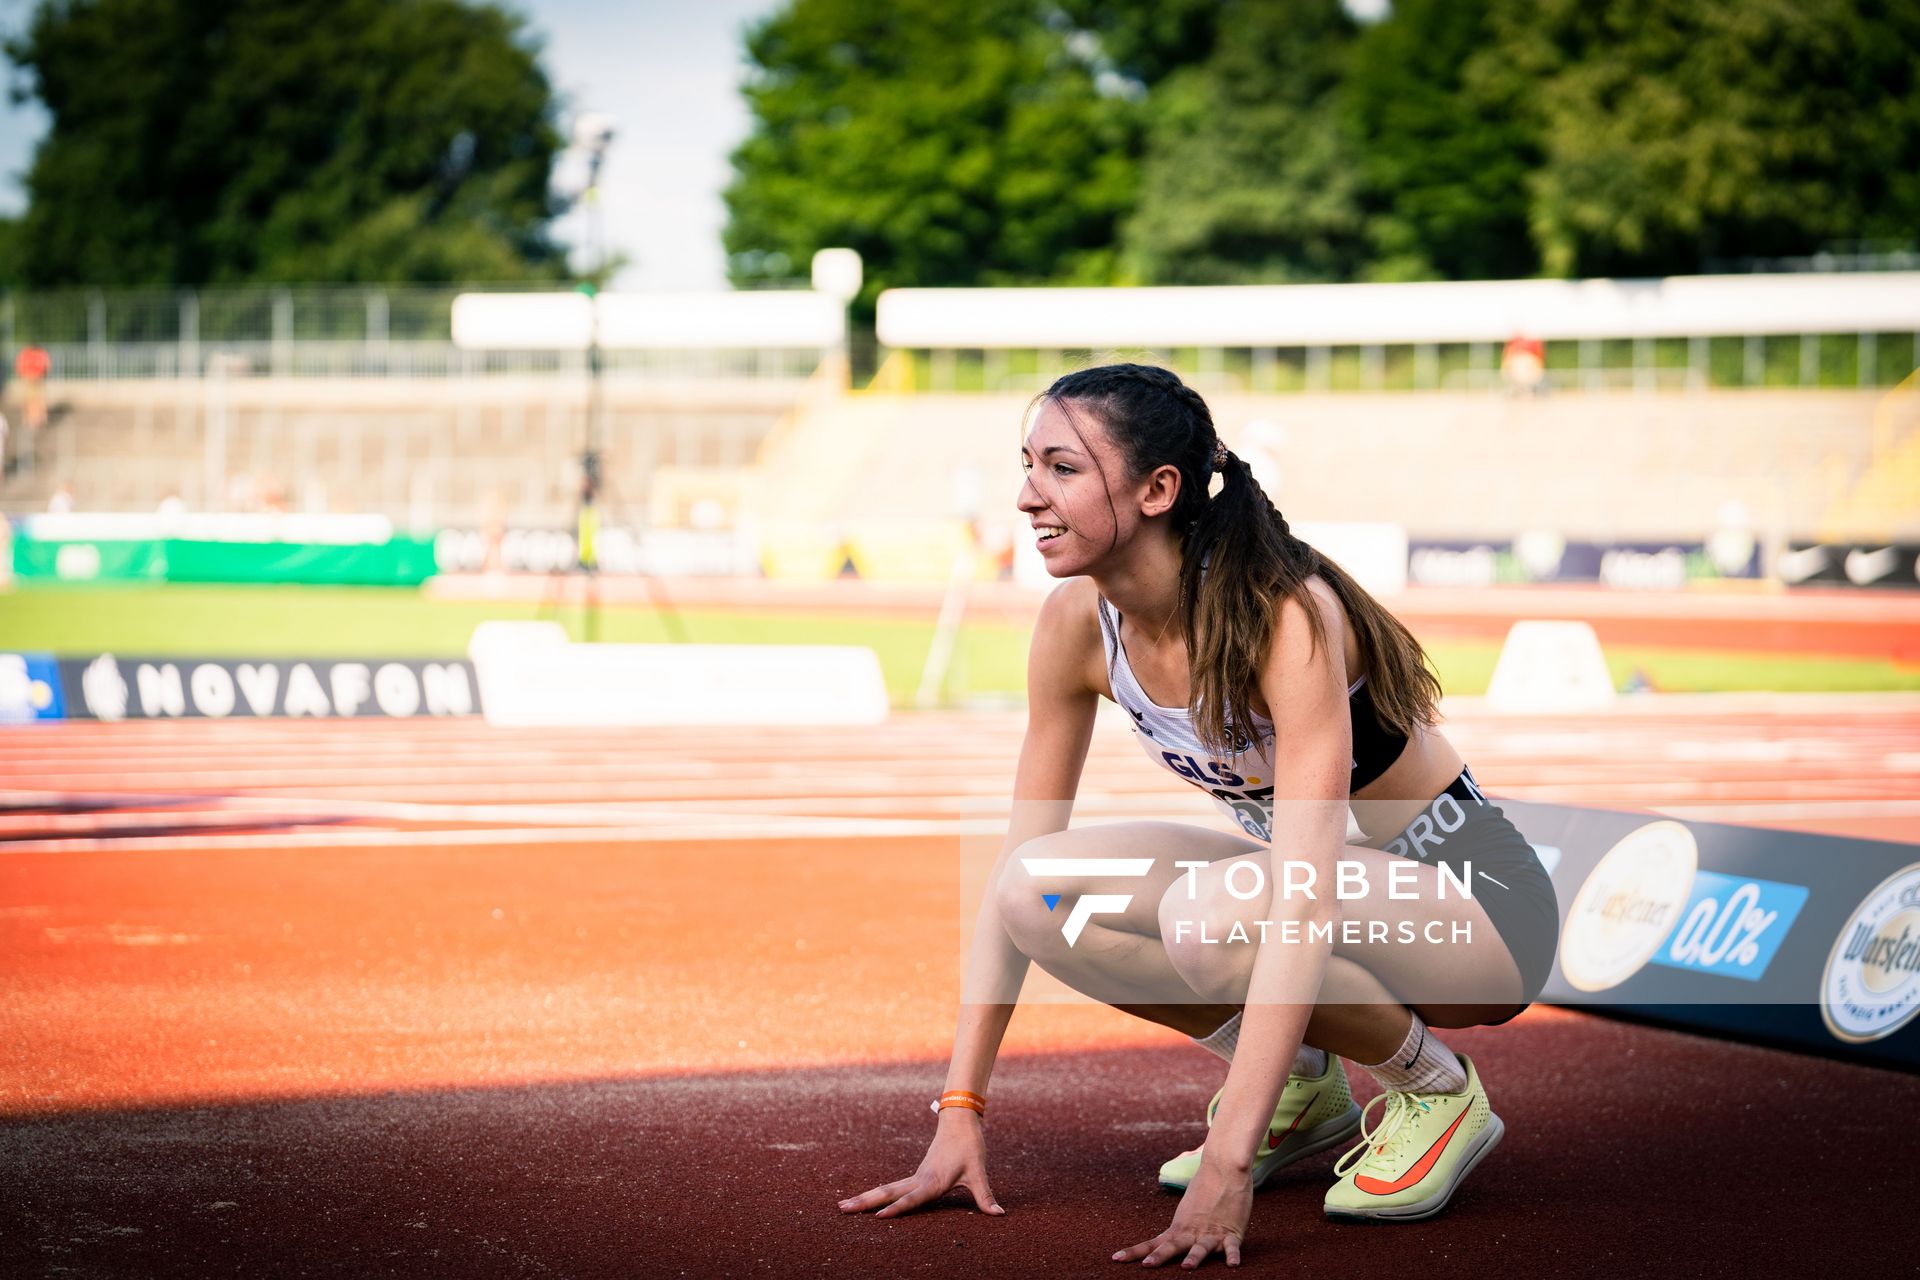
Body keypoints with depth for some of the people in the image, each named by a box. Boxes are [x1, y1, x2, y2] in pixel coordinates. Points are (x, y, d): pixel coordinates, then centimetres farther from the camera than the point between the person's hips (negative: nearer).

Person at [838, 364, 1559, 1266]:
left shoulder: (1286, 616, -30)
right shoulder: (1078, 624, -10)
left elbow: (1305, 905, -37)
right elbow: (1018, 865, -4)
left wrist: (1227, 1165, -42)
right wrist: (959, 1112, -10)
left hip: (1472, 900, -7)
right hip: (1299, 881, 7)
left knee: (1216, 912, -35)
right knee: (1046, 892, -16)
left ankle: (1436, 1089, -7)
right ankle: (1302, 1087, 4)